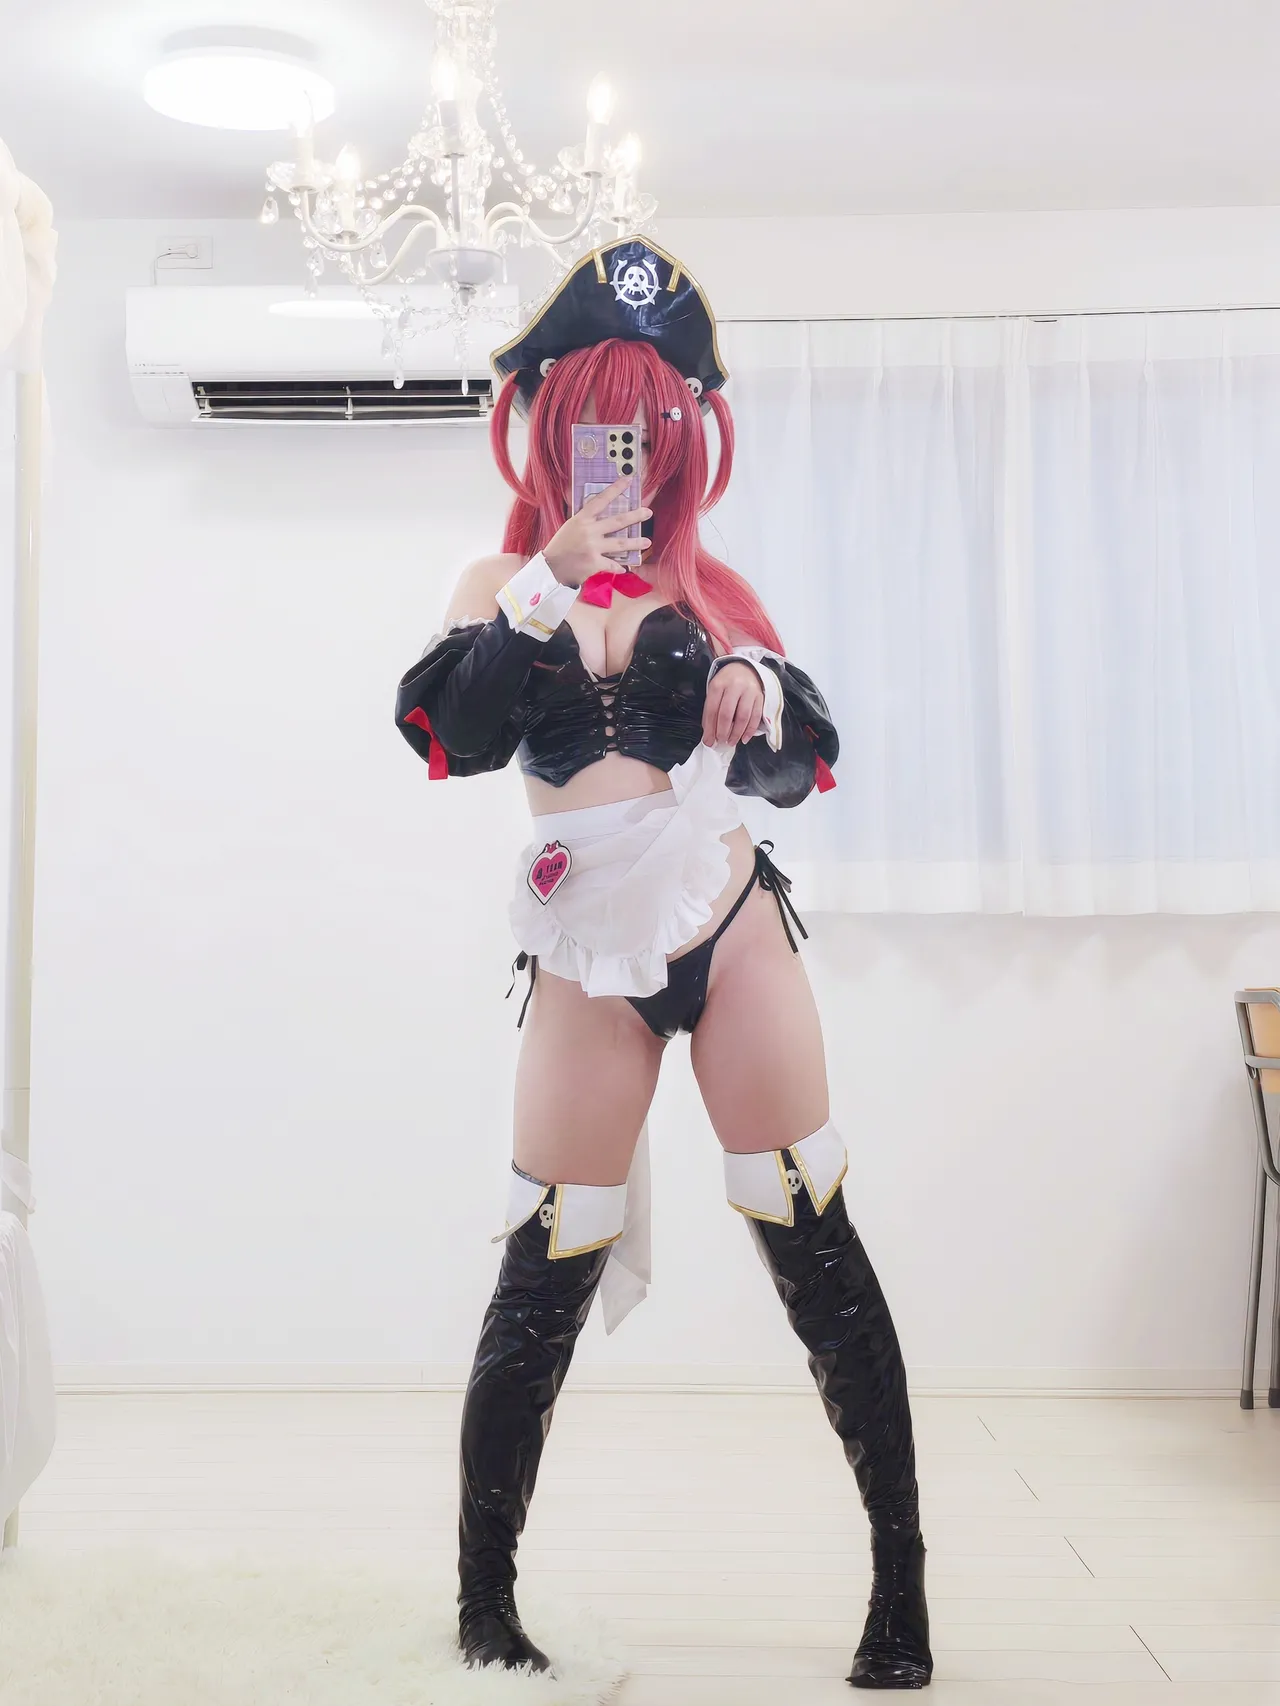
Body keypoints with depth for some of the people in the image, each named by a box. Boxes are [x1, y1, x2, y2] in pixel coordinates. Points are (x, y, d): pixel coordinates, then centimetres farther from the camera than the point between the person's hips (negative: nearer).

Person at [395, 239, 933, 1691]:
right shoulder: (501, 586, 9)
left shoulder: (707, 586, 12)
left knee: (814, 1242, -1)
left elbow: (792, 769, 12)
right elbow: (458, 738, -9)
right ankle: (482, 1597, 17)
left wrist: (763, 689, -9)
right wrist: (551, 582, -14)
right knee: (549, 1274, 0)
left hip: (731, 926, 1)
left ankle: (902, 1579, 10)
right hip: (591, 955, -1)